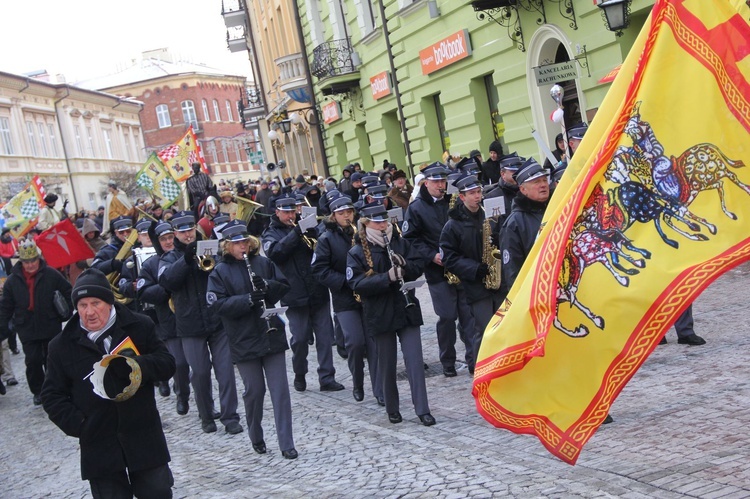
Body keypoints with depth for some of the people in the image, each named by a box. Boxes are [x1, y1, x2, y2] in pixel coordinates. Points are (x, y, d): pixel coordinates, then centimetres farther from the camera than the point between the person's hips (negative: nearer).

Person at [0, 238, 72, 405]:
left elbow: (67, 291, 4)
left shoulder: (51, 275, -8)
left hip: (51, 327, 0)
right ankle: (37, 391, 16)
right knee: (33, 361, -2)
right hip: (27, 330, 1)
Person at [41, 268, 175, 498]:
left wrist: (137, 365, -20)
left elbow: (167, 364, -1)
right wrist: (77, 423, -9)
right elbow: (52, 394, 6)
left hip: (145, 438, 0)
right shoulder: (62, 346, 3)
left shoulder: (139, 327, 1)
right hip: (99, 446, 0)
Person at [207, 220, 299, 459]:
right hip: (244, 340, -2)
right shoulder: (220, 272, -3)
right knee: (254, 391, 6)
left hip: (272, 335, 2)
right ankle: (256, 438, 28)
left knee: (280, 390, 1)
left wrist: (267, 286, -14)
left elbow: (285, 287, 7)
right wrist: (248, 299, -23)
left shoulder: (263, 263, 6)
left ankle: (287, 444, 5)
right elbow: (218, 304, -12)